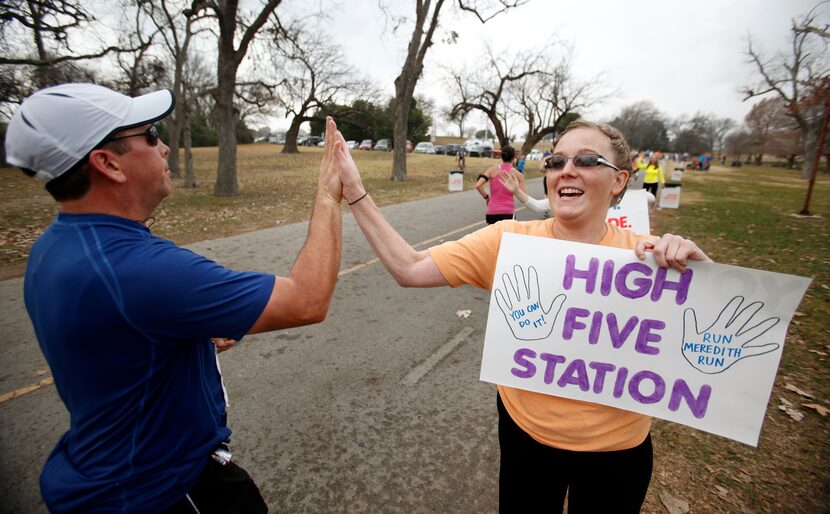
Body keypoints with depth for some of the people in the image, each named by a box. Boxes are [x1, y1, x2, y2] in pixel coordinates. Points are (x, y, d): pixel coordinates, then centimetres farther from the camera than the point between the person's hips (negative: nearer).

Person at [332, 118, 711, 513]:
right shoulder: (509, 241, -15)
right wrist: (355, 193, -24)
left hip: (615, 450, 0)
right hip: (523, 432, 1)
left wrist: (697, 266, -29)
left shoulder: (648, 257, -14)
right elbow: (410, 268, -19)